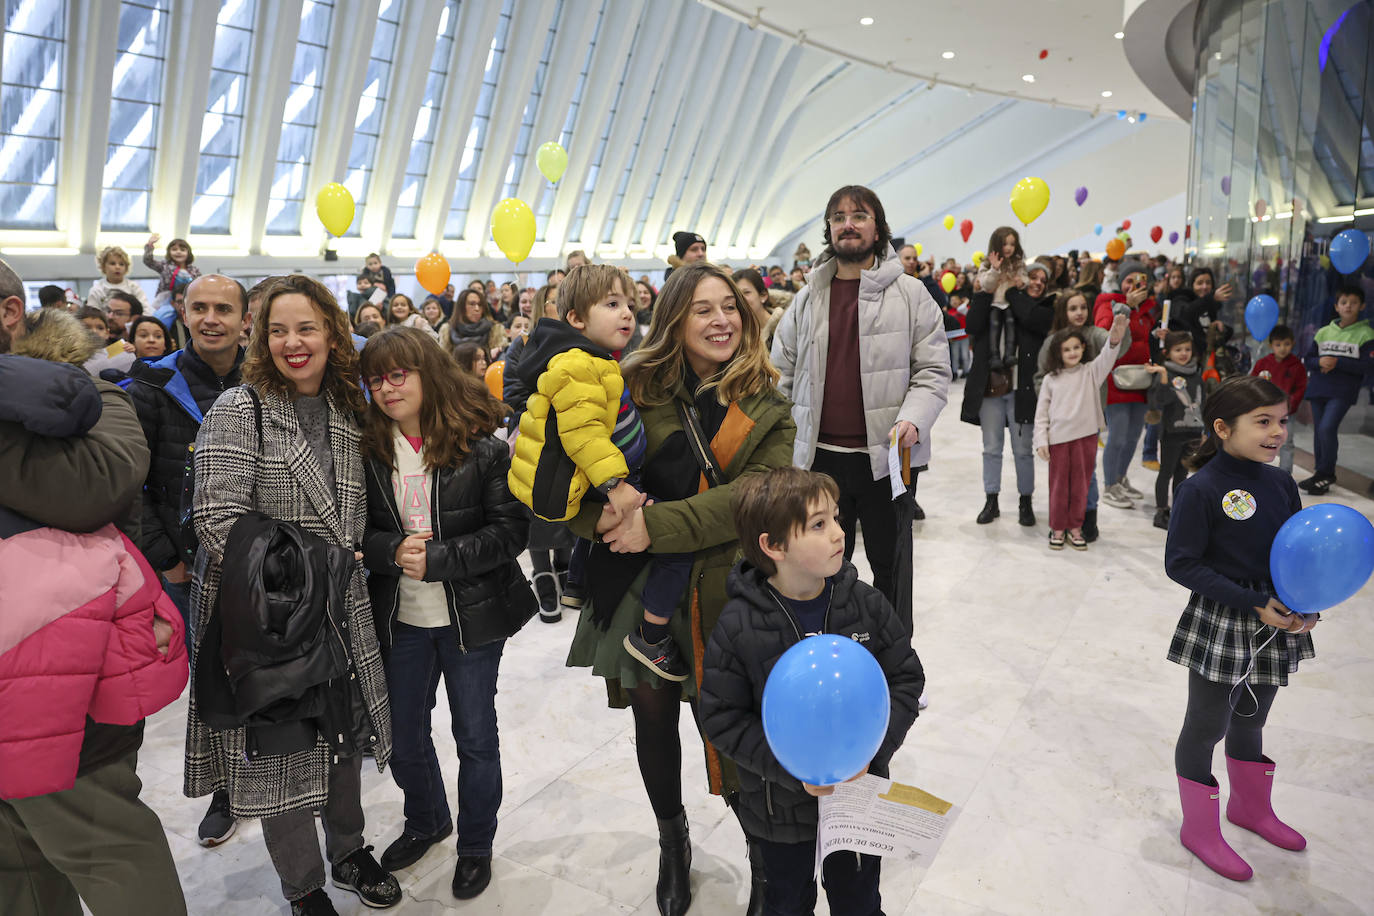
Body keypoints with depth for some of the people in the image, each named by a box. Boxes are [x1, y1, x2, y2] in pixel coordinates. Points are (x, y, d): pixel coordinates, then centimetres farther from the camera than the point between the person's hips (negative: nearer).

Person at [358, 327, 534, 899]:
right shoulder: (370, 450, -1)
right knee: (403, 737, 18)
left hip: (471, 616, -3)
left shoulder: (480, 445, -12)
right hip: (401, 617, 4)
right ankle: (425, 822, 47)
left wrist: (437, 560, -21)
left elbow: (510, 530, -14)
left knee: (475, 737, 11)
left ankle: (475, 844, 35)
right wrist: (393, 549, -19)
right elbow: (356, 532, 2)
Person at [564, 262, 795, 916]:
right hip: (641, 587, 1)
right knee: (654, 720, 17)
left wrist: (658, 525, -25)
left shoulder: (765, 405, -3)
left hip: (725, 592, -1)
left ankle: (765, 859, 35)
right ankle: (672, 844, 45)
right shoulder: (636, 388, -4)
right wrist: (609, 515, -25)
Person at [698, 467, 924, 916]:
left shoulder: (865, 604, -13)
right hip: (779, 808, -2)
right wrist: (790, 769, -23)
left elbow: (906, 678, -5)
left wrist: (872, 747, -18)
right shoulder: (738, 626, -21)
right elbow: (723, 718, -15)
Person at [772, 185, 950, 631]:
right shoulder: (808, 298, 9)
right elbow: (783, 373, 12)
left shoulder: (910, 294, 0)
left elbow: (933, 369, -1)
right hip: (820, 455, 3)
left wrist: (913, 419, -19)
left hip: (887, 455, -2)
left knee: (890, 563, 12)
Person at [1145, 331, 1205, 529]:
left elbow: (1202, 402, 17)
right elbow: (1159, 402, -22)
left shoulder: (1196, 375, 9)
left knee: (1182, 472, 13)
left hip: (1192, 432, 6)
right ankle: (1161, 511, 8)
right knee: (1166, 472, 2)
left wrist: (1204, 430, 16)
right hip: (1171, 432, -6)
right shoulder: (1165, 374, -10)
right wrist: (1163, 378, -34)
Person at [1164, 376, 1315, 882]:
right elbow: (1181, 563, -18)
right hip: (1218, 627, -6)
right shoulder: (1201, 490, -19)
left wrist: (1308, 607, -7)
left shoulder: (1282, 485, 2)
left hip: (1274, 629, 6)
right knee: (1207, 725, 8)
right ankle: (1200, 829, 26)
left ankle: (1251, 807, 47)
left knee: (1250, 720, 24)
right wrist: (1254, 603, -21)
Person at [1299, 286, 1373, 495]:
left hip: (1343, 392, -4)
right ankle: (1321, 474, 18)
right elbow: (1308, 360, 13)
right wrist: (1320, 361, -9)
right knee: (1318, 431, 8)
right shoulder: (1323, 332, 11)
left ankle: (1326, 473, -5)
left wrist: (1337, 362, -15)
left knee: (1327, 428, -19)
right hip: (1318, 389, 5)